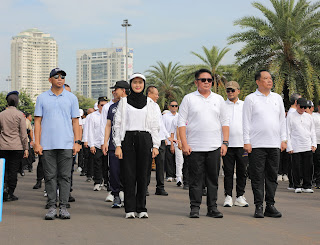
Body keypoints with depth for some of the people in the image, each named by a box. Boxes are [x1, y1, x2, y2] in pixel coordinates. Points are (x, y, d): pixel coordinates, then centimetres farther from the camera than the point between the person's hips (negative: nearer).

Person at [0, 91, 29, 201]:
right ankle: (10, 194, 5)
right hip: (16, 147, -3)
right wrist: (26, 148, -2)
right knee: (13, 170, 2)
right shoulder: (19, 114, -5)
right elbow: (23, 133, -6)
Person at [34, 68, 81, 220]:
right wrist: (37, 143, -2)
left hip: (66, 144, 0)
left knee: (65, 176, 0)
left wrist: (77, 142, 0)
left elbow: (75, 121, 9)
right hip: (47, 144, 0)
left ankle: (63, 207, 5)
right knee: (50, 176, 2)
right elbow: (37, 121, 7)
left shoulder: (71, 98, 10)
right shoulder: (42, 98, 9)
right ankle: (52, 207, 7)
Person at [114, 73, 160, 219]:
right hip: (128, 139, -1)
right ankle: (130, 209, 2)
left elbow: (155, 126, 9)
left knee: (143, 175, 1)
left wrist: (155, 145, 0)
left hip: (145, 140, 1)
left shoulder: (151, 104, 11)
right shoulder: (123, 102, 8)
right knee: (129, 175, -3)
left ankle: (141, 208, 8)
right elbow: (117, 124, 5)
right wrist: (118, 145, -3)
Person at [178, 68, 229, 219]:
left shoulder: (218, 99, 13)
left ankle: (212, 208, 11)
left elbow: (225, 122, 14)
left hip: (214, 147, 2)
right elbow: (182, 122, 1)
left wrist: (225, 142, 4)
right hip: (194, 147, -2)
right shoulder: (189, 99, 4)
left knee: (213, 178, 4)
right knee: (195, 178, 0)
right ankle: (195, 208, 8)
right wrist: (184, 144, -8)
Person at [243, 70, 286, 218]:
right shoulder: (251, 99, 2)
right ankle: (258, 206, 3)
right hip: (256, 144, -4)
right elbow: (246, 121, 0)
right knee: (257, 177, -3)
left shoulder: (277, 98, 15)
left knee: (272, 176, 5)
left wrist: (283, 139, 10)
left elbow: (282, 120, 18)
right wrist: (246, 142, -7)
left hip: (274, 144, 4)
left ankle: (270, 206, 11)